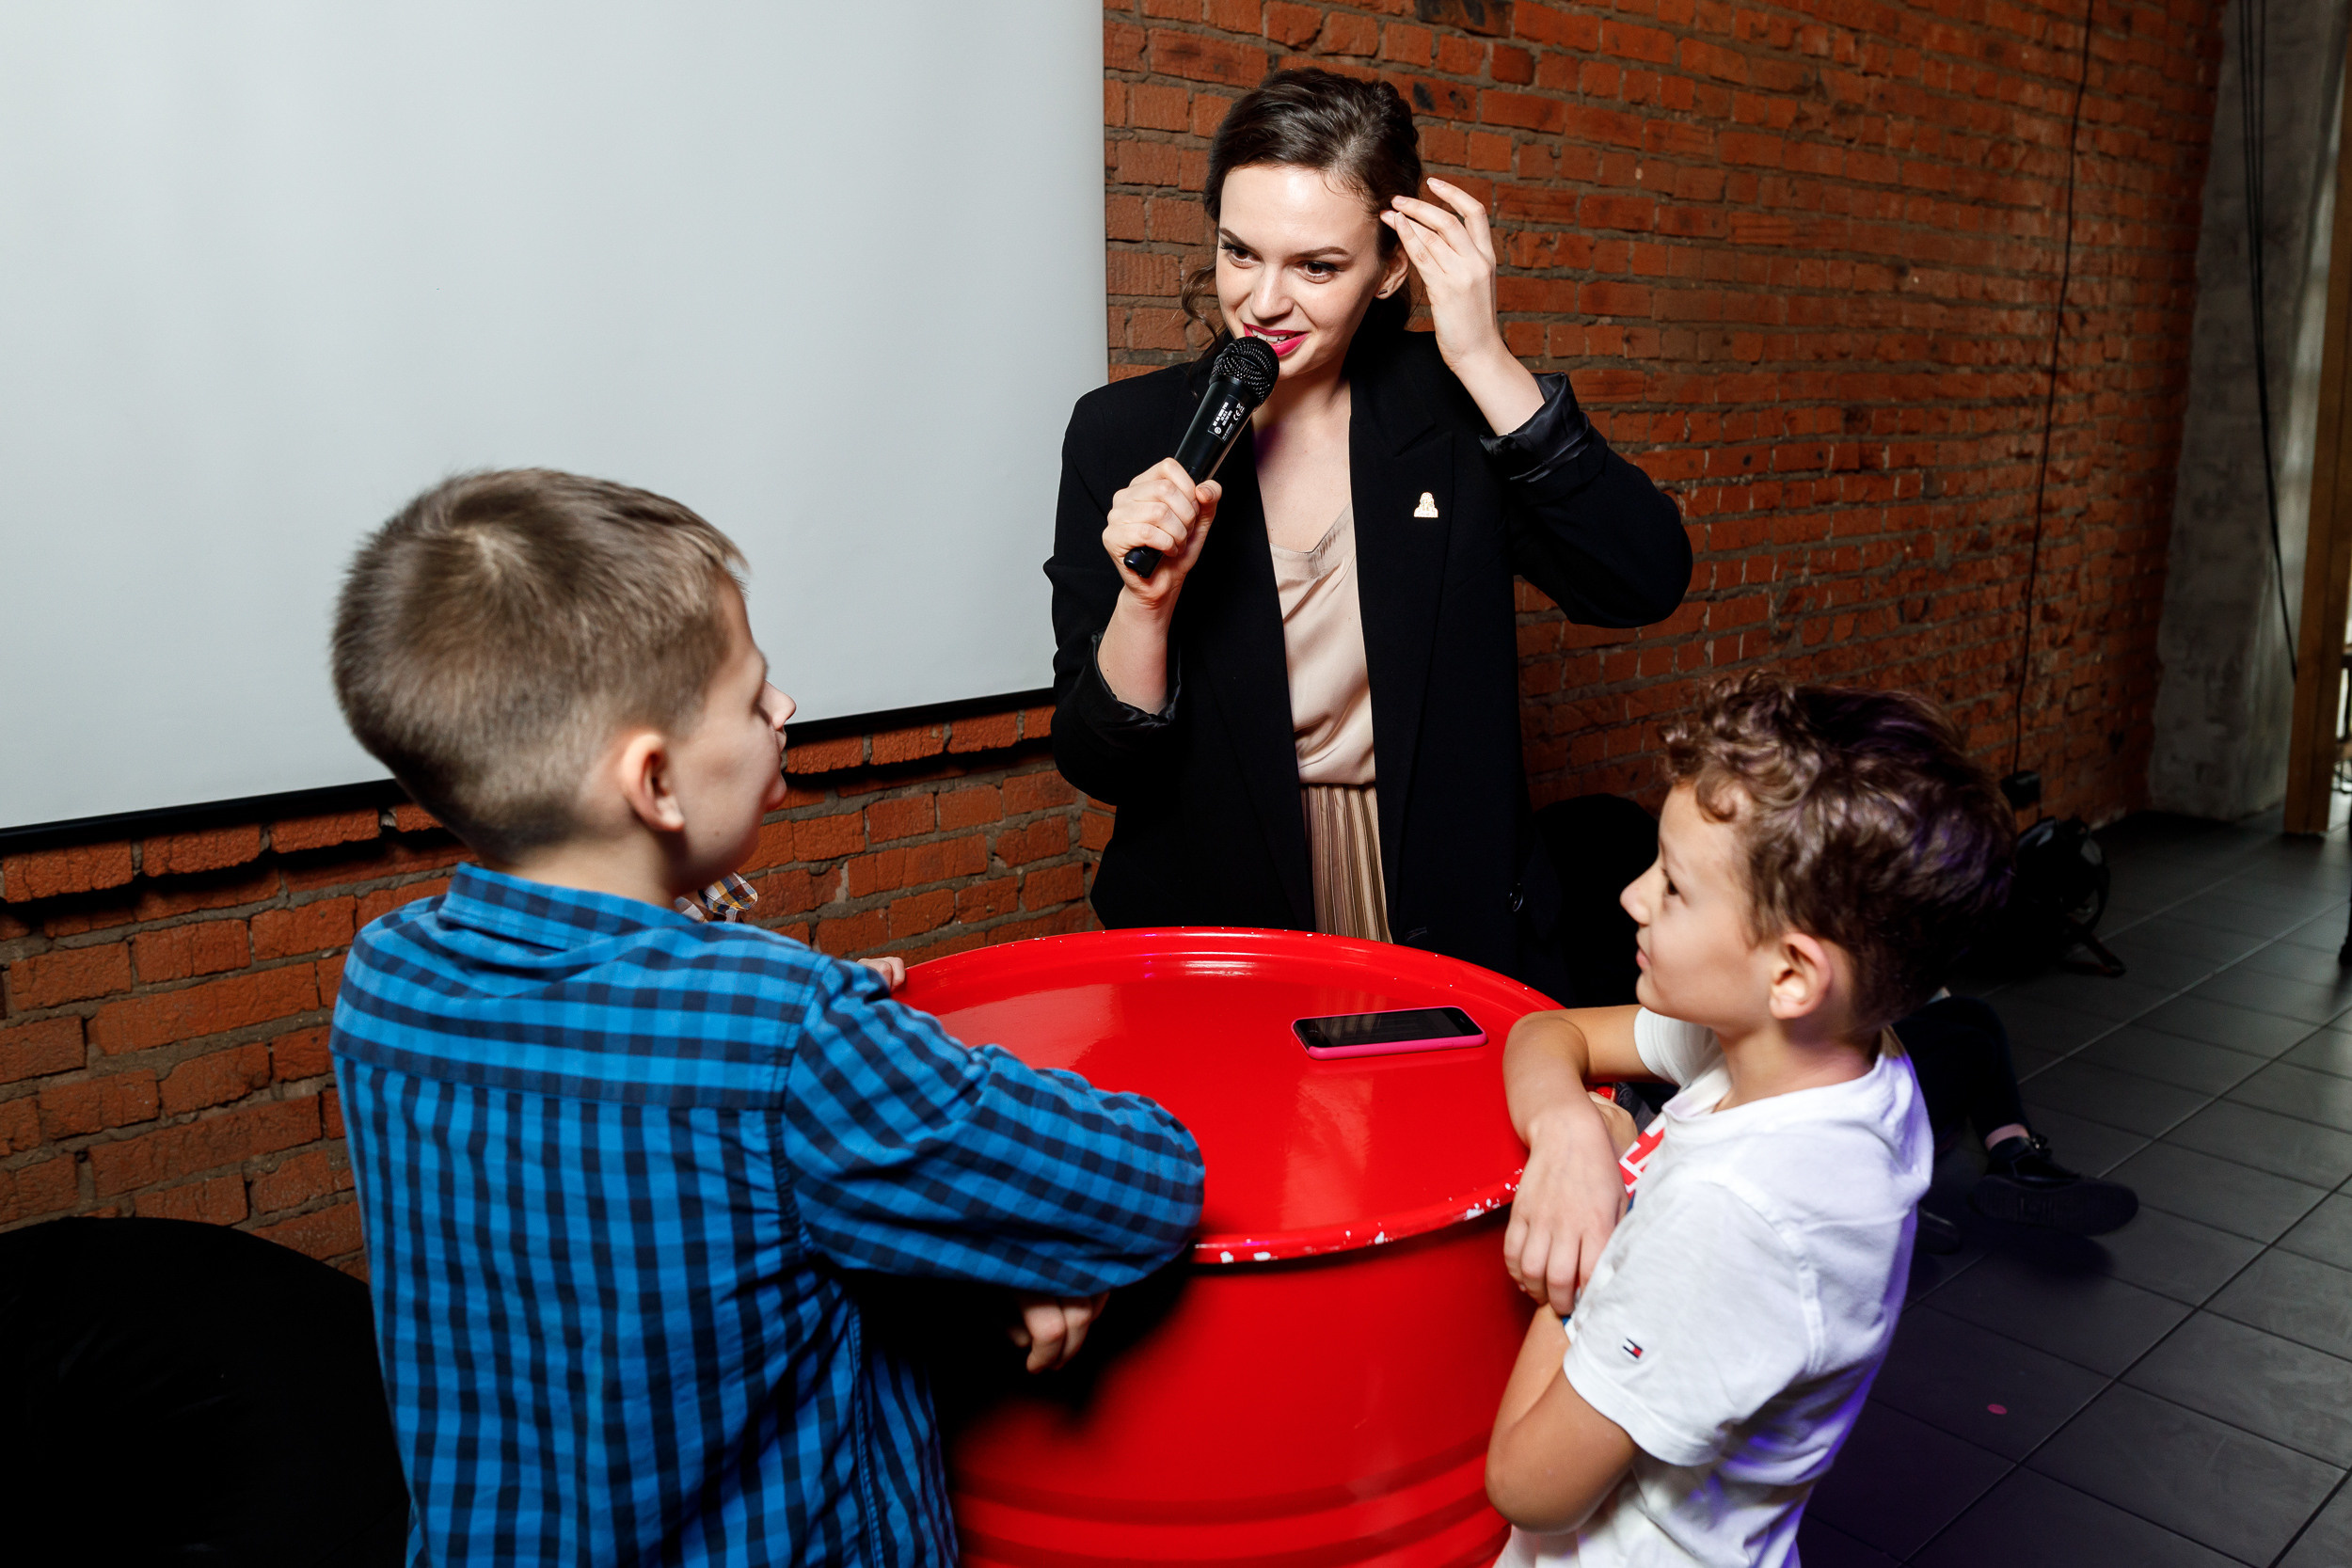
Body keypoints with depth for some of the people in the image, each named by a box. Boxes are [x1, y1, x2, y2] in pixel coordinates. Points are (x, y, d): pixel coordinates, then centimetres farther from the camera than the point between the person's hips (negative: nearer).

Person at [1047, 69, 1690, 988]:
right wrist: (1147, 600, -22)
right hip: (1209, 937, -1)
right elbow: (1100, 767, -3)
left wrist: (1484, 360, -14)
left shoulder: (1449, 407, 0)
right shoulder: (1124, 434, -3)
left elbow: (1646, 585, -12)